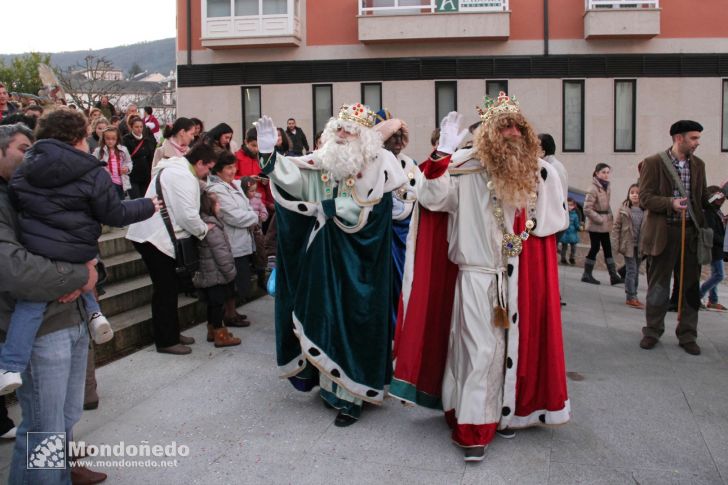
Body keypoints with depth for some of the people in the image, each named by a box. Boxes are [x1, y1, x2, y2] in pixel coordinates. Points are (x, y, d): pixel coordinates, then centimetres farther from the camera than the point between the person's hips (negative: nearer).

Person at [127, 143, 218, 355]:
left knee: (168, 287, 16)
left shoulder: (175, 168, 17)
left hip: (149, 233, 11)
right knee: (165, 289, -3)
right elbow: (188, 215, -22)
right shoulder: (185, 177, -18)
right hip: (154, 237, -11)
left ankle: (172, 333, 26)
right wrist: (204, 229, -4)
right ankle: (166, 341, 5)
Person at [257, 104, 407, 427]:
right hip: (323, 256, 5)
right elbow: (295, 175, -11)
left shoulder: (376, 165, -10)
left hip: (354, 263, -5)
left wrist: (322, 208, -9)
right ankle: (330, 380, 28)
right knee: (325, 316, 12)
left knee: (350, 321, 1)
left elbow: (359, 212, -18)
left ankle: (351, 394, 12)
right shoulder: (326, 159, 5)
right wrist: (269, 154, -27)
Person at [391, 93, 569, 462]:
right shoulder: (467, 166, -7)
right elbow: (432, 197, -17)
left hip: (523, 278, 5)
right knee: (480, 351, -4)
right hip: (479, 276, -4)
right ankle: (473, 429, 5)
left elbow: (554, 219, 14)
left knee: (515, 346, 14)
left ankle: (504, 412, 32)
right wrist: (443, 152, -23)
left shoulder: (539, 171, 5)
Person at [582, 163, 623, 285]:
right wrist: (600, 219, -18)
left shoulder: (607, 187, 8)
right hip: (595, 225, -8)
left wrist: (610, 217, 7)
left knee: (608, 249, 8)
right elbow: (587, 209, -20)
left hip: (605, 224, 8)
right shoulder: (593, 189, -17)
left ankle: (613, 275, 11)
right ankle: (587, 275, 12)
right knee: (595, 248, -1)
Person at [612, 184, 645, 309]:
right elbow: (616, 227, -1)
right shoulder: (624, 210, -4)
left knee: (636, 271, 12)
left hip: (640, 246, 2)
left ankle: (633, 296, 22)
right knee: (631, 270, -3)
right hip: (628, 245, -2)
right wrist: (617, 244, -5)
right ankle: (631, 297, 3)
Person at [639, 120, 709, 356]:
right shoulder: (653, 163, -4)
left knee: (691, 286, 8)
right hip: (664, 232, -4)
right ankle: (652, 332, 20)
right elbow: (645, 198, -10)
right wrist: (670, 203, -23)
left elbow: (702, 199, 13)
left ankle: (687, 335, 20)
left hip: (691, 232, 4)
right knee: (658, 285, 6)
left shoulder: (698, 165, 11)